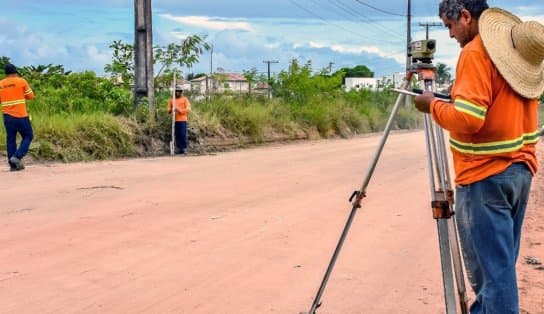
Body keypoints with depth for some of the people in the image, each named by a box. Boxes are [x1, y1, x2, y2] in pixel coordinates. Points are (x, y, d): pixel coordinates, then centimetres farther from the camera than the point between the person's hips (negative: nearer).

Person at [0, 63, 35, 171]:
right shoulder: (21, 81, -5)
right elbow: (31, 96, 1)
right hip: (21, 116, -4)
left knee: (10, 139, 9)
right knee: (28, 136, 9)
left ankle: (13, 165, 9)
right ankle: (17, 156, -7)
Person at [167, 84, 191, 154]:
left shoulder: (185, 99, 6)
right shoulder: (171, 100, 14)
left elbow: (188, 109, -2)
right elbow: (169, 109, 13)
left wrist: (180, 110, -15)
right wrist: (170, 110, -12)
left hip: (182, 120, -3)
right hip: (175, 120, 3)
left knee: (183, 135, -7)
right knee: (177, 135, 1)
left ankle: (184, 148, -3)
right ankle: (178, 148, 6)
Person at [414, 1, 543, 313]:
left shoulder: (476, 52, -15)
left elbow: (467, 118, -24)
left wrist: (433, 105, -8)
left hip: (486, 176, -9)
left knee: (492, 268, -3)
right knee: (499, 262, 17)